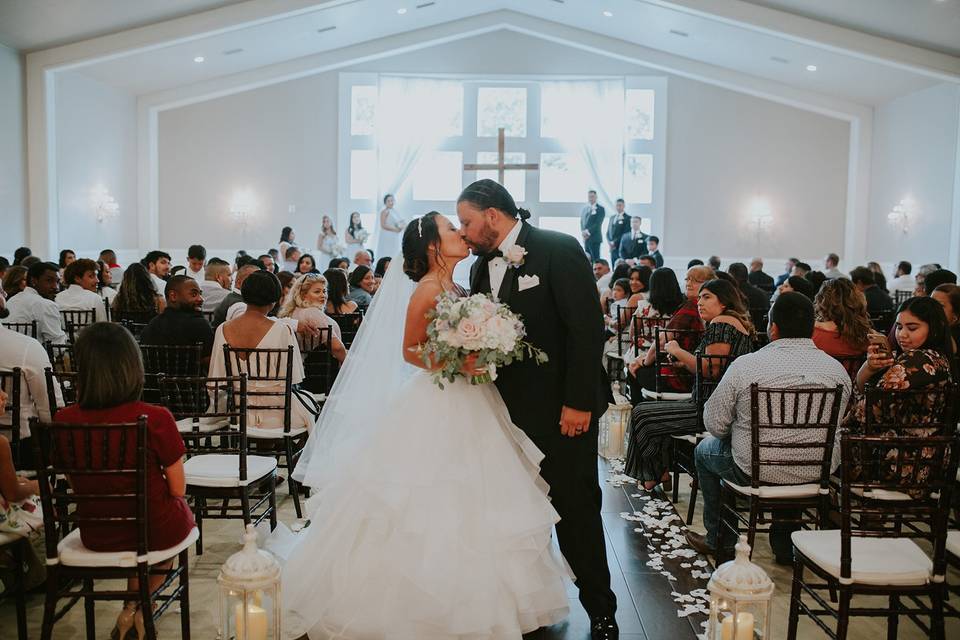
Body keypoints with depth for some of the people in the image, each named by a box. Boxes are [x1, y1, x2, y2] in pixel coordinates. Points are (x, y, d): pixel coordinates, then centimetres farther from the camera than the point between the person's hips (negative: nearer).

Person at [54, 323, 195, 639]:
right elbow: (178, 488, -12)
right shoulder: (155, 419, -25)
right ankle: (137, 607, 28)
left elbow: (76, 485, 2)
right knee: (180, 509, 32)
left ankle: (133, 609, 36)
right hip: (155, 531, -3)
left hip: (95, 536, 4)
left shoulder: (64, 421, -14)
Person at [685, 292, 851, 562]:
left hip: (757, 470, -4)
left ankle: (719, 540, 36)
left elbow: (715, 424, -10)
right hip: (819, 473, 4)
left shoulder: (745, 365, -17)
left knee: (704, 449, 25)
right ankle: (784, 543, 41)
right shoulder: (838, 370, -4)